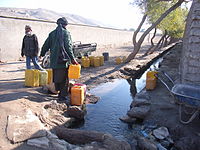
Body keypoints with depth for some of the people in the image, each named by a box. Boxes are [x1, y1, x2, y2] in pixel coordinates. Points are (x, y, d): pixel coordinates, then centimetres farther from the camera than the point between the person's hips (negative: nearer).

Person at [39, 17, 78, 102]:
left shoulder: (52, 33, 12)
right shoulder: (66, 33, -5)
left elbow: (46, 45, 16)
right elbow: (68, 47, -12)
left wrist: (42, 54, 31)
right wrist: (73, 59, -9)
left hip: (54, 60, 6)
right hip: (63, 60, -6)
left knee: (57, 78, 16)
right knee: (64, 79, 2)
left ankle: (60, 93, 28)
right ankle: (63, 96, 5)